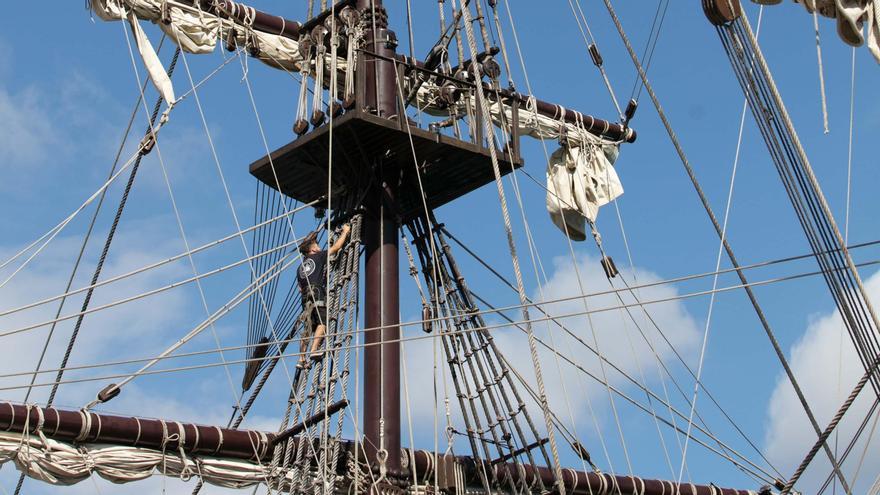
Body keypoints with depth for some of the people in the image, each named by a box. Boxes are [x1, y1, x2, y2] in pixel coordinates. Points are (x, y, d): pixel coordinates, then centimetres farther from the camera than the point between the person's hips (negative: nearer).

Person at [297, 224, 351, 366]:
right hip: (318, 294, -7)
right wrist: (345, 231, 21)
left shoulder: (301, 267, 26)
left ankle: (302, 358, -2)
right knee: (323, 323, -15)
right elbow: (336, 247, 10)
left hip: (306, 298, 7)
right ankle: (314, 349, -31)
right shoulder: (318, 257, 9)